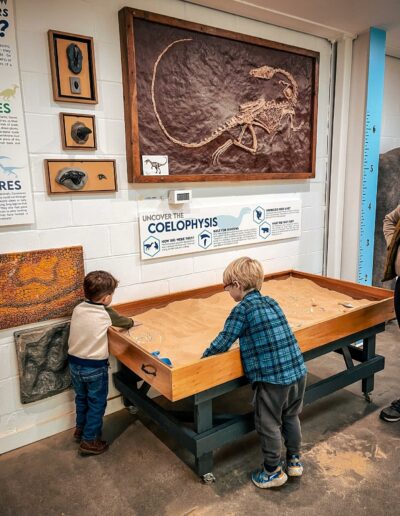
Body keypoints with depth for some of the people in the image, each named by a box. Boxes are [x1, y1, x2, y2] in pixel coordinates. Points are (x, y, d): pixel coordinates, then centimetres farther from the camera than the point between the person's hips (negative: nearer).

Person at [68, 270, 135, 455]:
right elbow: (127, 323, 0)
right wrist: (131, 321, 22)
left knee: (81, 398, 26)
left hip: (74, 363, 6)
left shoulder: (78, 309, -5)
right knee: (97, 404, 13)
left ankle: (80, 429, 45)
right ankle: (89, 441, 22)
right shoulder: (106, 313, -17)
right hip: (95, 367, -6)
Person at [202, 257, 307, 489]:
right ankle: (295, 461, 41)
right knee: (291, 417, 26)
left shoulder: (242, 308, -11)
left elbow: (223, 343, -9)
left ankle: (273, 472, 29)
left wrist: (206, 354, 8)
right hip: (298, 370, 8)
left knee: (268, 425, 13)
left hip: (272, 377, -7)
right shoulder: (271, 302, 11)